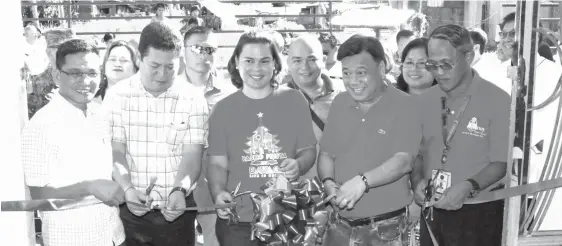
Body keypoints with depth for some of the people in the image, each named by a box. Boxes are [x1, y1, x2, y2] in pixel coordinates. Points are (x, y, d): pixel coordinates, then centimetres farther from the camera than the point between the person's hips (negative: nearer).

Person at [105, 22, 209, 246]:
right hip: (129, 208, 0)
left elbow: (192, 155, -8)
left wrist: (179, 190, -24)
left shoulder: (193, 100, -3)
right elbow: (115, 150, -4)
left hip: (176, 209, 0)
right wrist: (127, 189, -19)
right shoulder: (117, 96, -1)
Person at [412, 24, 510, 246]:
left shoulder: (498, 101, -11)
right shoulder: (425, 101, 3)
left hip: (479, 214, -4)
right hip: (433, 210, 4)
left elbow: (502, 162, -11)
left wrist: (469, 187, -25)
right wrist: (418, 180, -9)